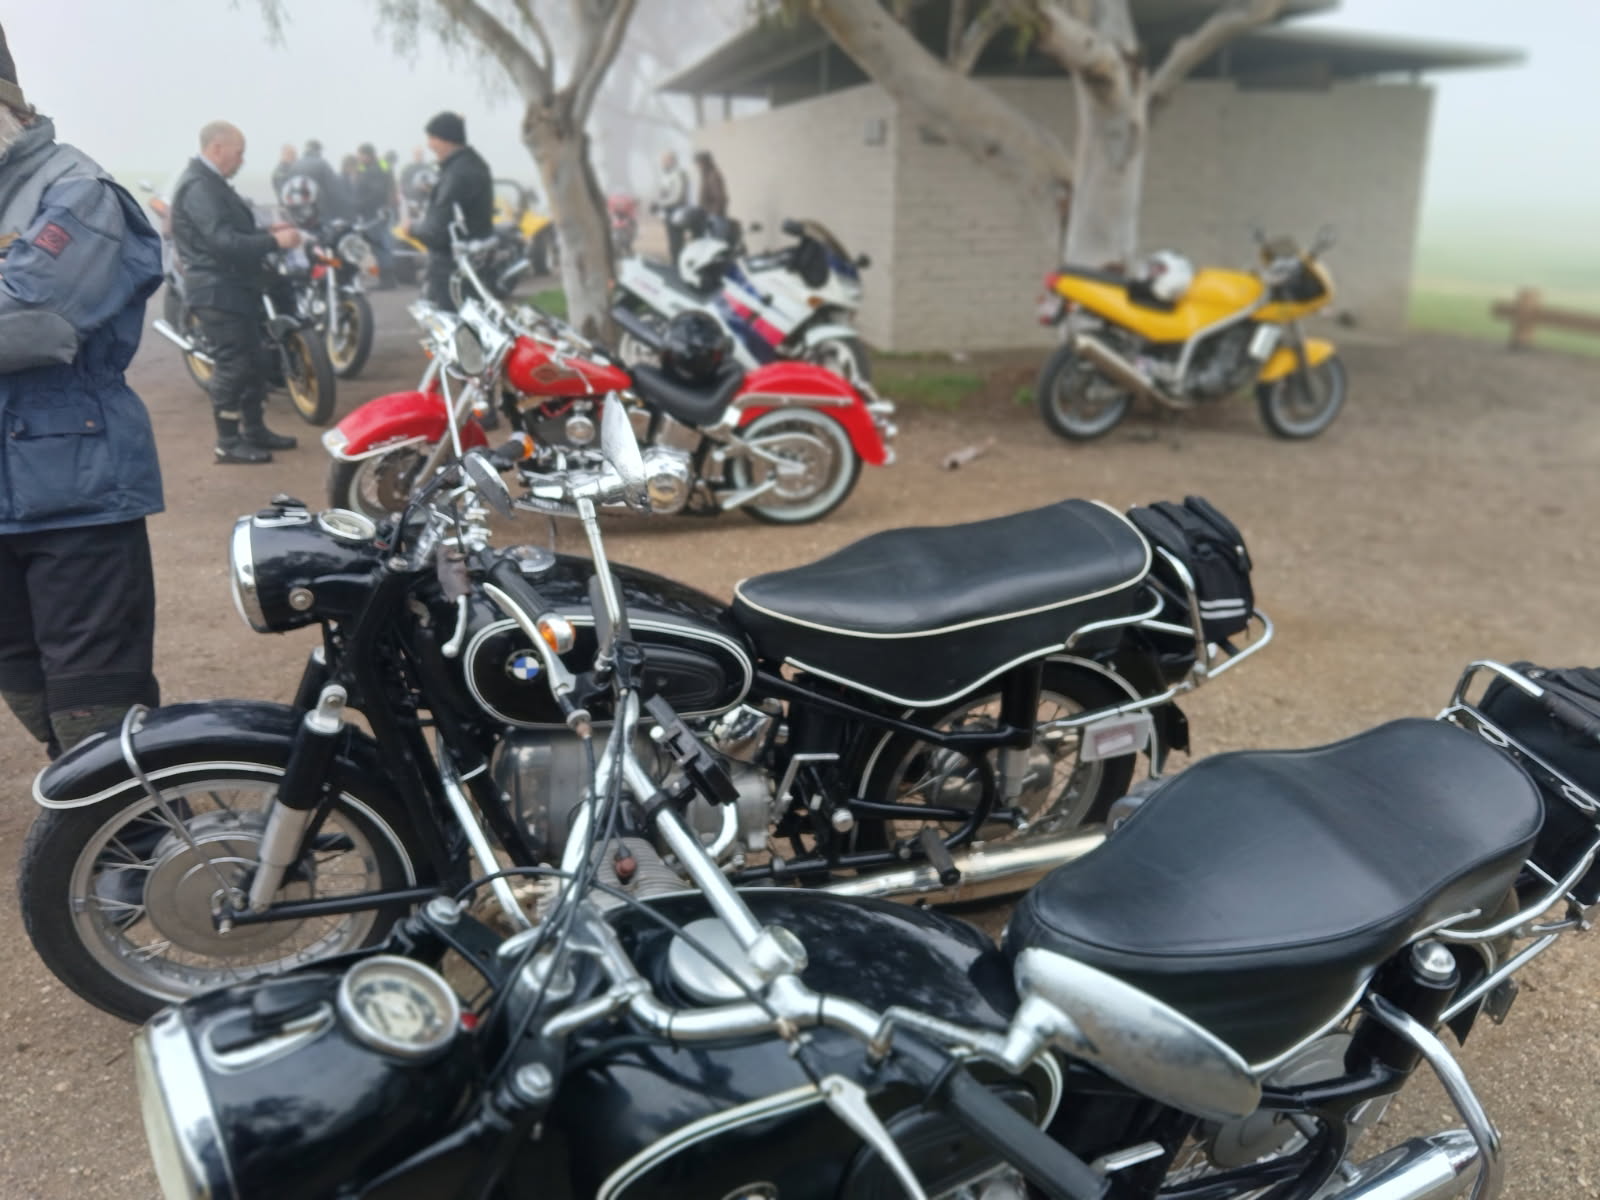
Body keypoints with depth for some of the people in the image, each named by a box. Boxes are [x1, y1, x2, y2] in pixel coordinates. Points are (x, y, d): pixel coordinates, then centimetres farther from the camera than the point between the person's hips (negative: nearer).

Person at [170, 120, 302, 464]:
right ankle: (228, 443, 0)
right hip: (218, 290, -11)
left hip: (234, 287, 11)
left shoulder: (211, 183, 17)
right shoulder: (198, 186, -17)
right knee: (233, 365, -7)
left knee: (254, 361, 15)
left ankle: (254, 430, 25)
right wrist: (274, 241, -23)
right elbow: (224, 241, -26)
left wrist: (267, 231, 9)